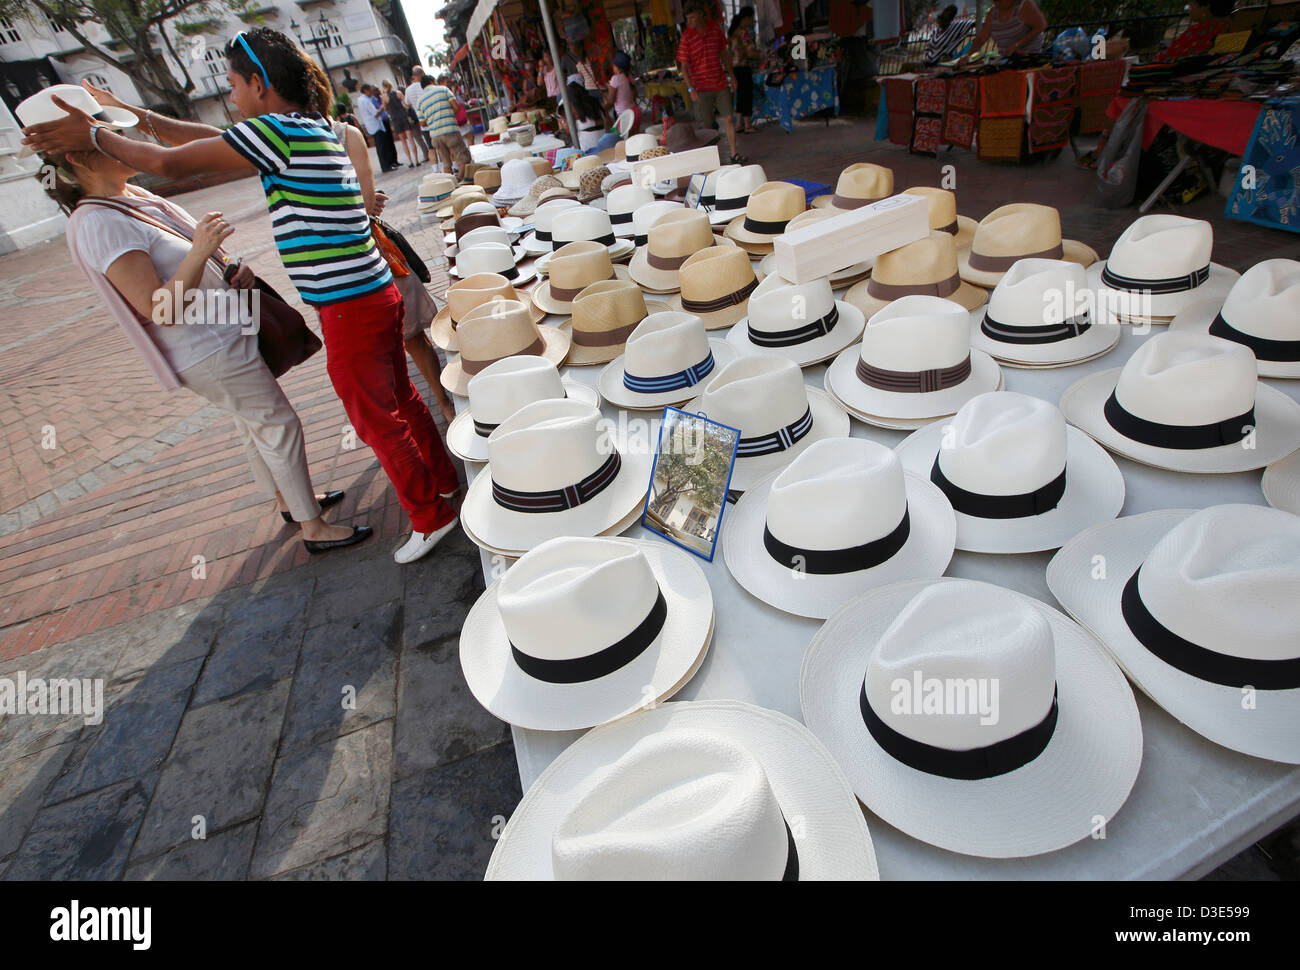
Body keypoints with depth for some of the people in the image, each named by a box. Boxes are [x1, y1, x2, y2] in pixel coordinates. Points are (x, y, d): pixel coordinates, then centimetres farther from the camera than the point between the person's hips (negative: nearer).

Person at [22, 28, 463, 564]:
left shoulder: (277, 130, -14)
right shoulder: (313, 126, 15)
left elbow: (170, 163, -9)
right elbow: (213, 138, 23)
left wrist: (94, 135, 6)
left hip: (351, 308, -9)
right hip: (375, 293, 9)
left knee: (377, 420, 3)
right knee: (399, 399, 20)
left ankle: (430, 515, 15)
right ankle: (444, 480, 35)